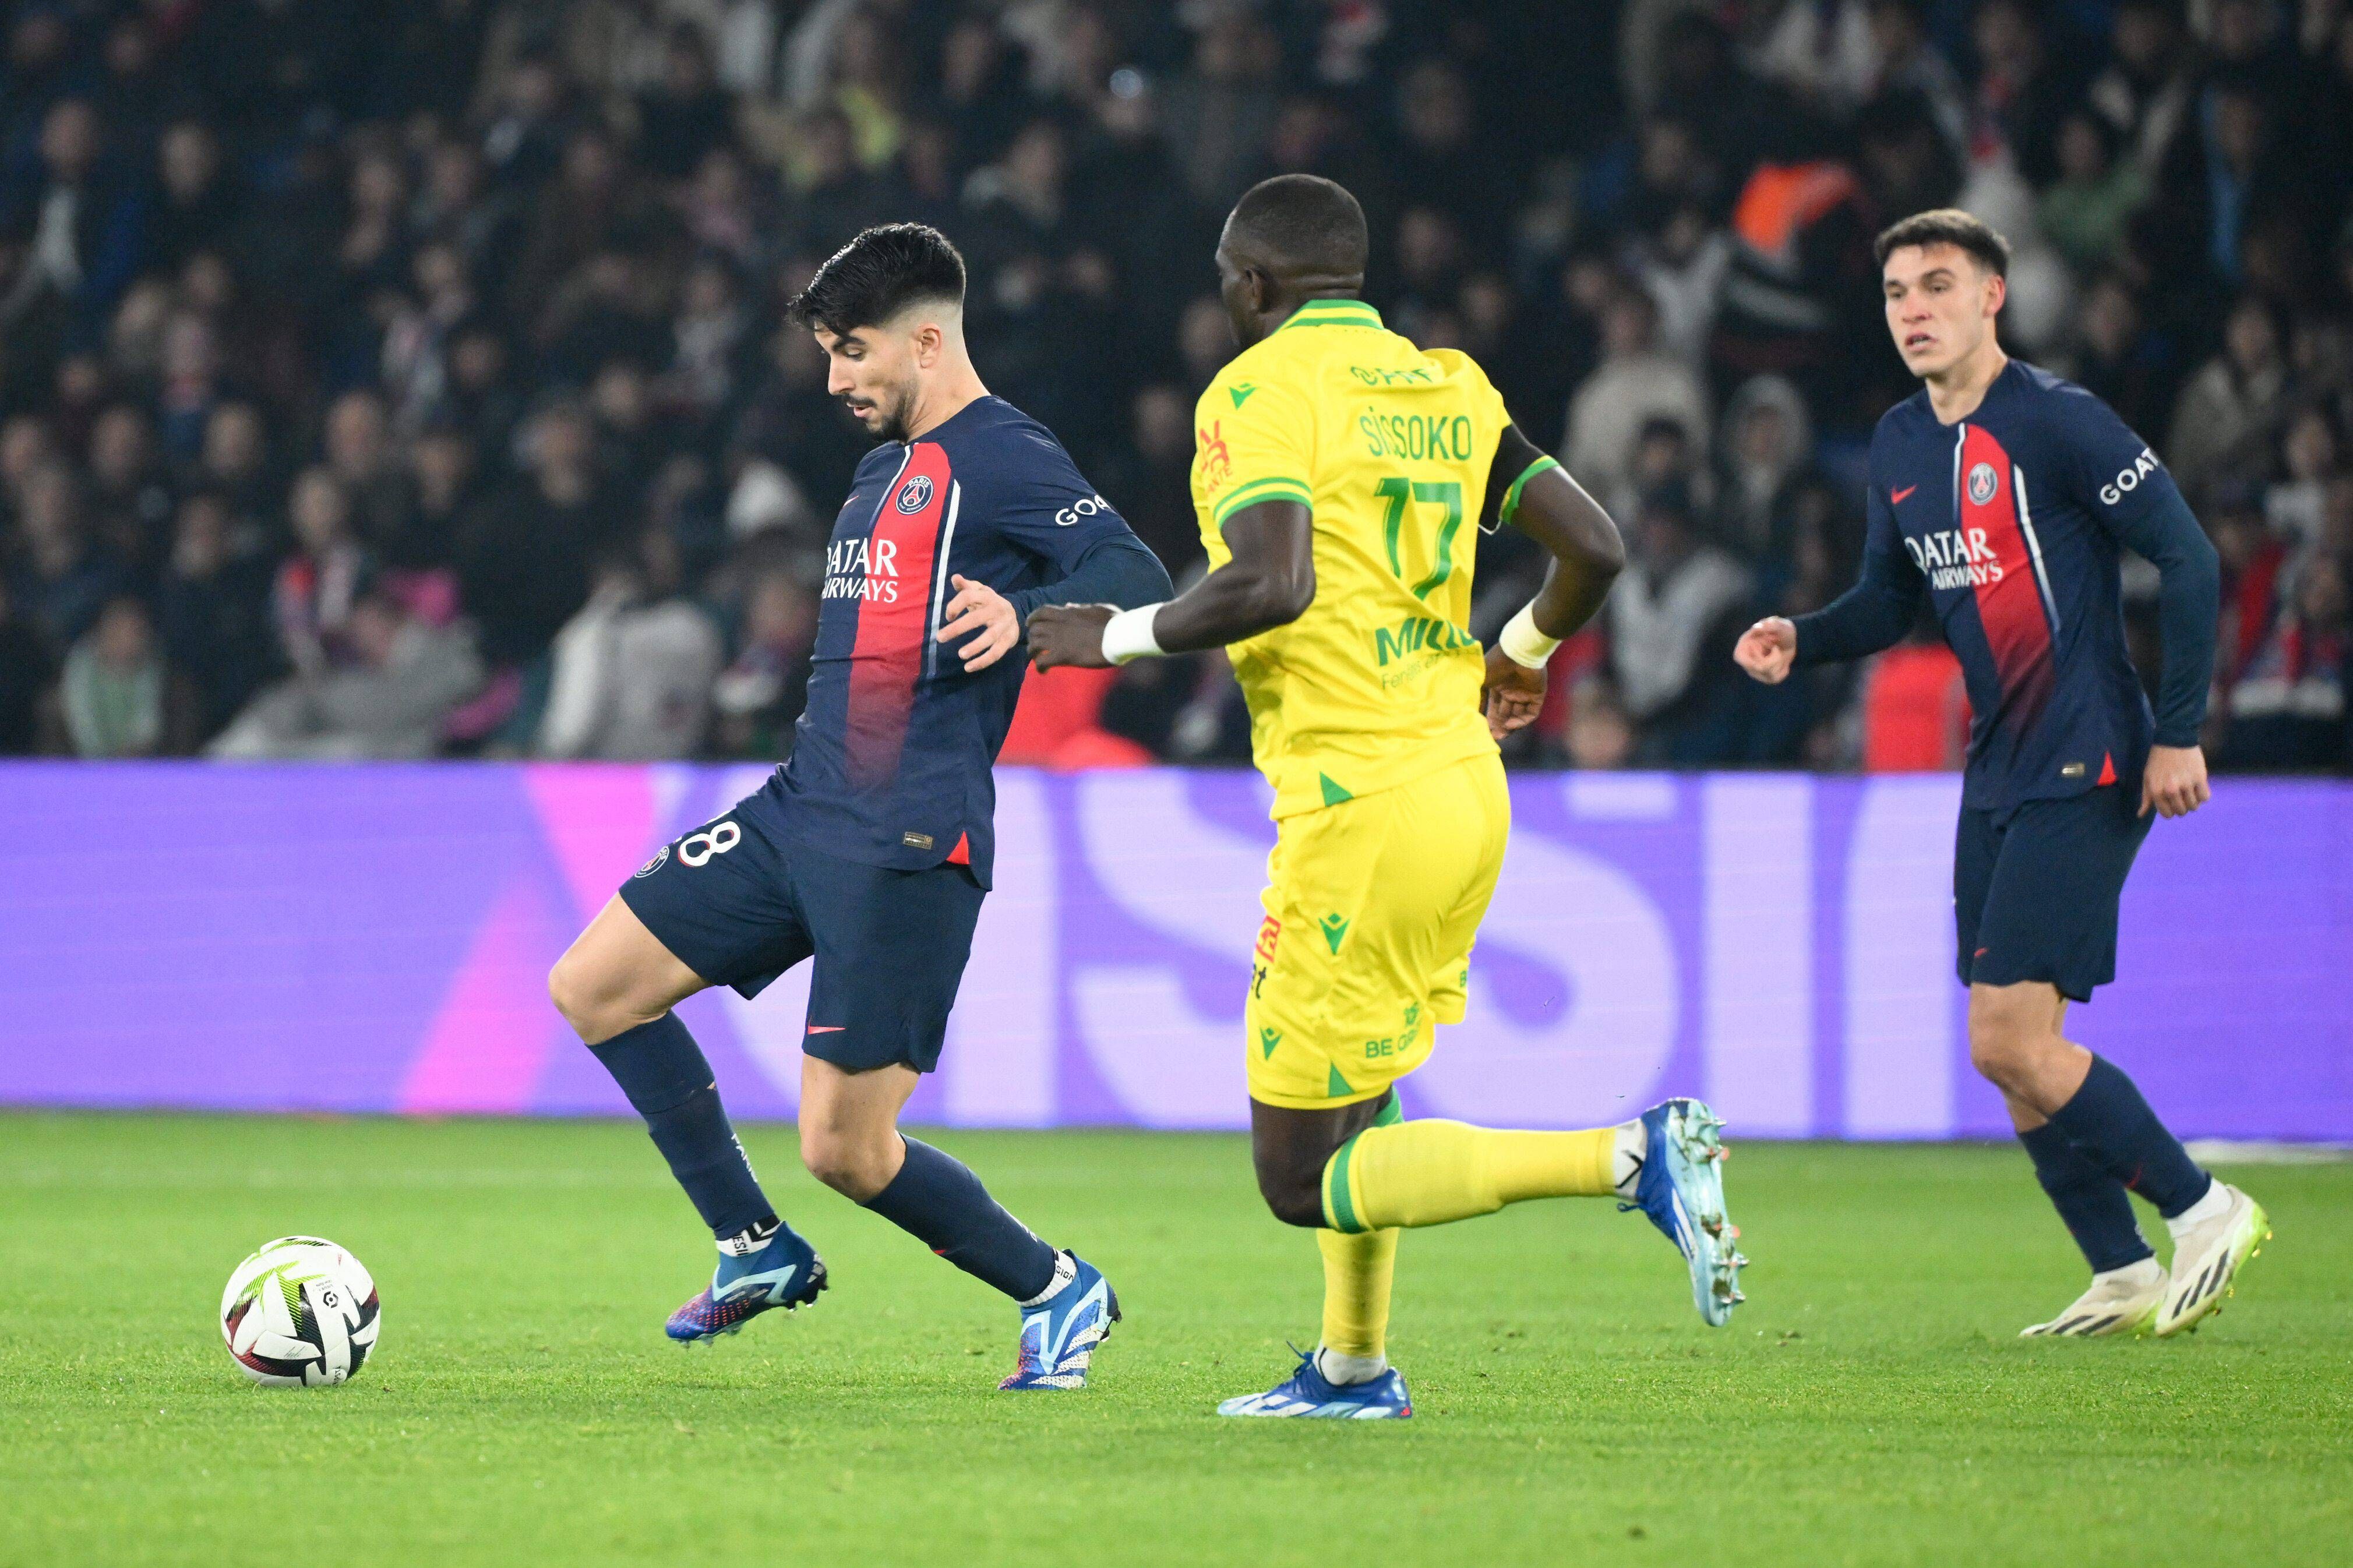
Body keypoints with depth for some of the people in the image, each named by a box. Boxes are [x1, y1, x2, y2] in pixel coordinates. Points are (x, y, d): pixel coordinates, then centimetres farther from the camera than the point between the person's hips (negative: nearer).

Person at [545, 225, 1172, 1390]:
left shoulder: (1003, 458, -9)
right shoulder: (885, 470, 19)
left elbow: (1137, 577, -22)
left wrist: (1023, 611, -40)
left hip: (908, 846, -9)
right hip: (801, 813, 9)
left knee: (846, 1151, -9)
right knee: (591, 987, 5)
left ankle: (1058, 1292, 13)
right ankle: (756, 1251, 13)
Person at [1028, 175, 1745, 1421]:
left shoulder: (1257, 392, -9)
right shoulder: (1447, 385, 13)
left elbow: (1275, 584, -24)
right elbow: (1593, 547, 9)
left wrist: (1122, 635, -9)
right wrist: (1520, 654, 29)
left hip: (1359, 798, -9)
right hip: (1468, 788, 9)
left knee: (1301, 1179, -5)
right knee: (1352, 1084, 29)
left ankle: (1631, 1160, -19)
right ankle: (1353, 1367, 36)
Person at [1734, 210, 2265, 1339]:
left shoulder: (2058, 421, -13)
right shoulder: (1899, 444, 10)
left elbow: (2187, 559, -11)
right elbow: (1891, 600, 22)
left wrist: (2179, 730, -14)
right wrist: (1800, 640, 1)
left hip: (2088, 771, -8)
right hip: (1999, 770, 8)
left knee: (2010, 1041, -14)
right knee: (2010, 1048, 5)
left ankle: (2204, 1210, 1)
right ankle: (2125, 1277, 15)